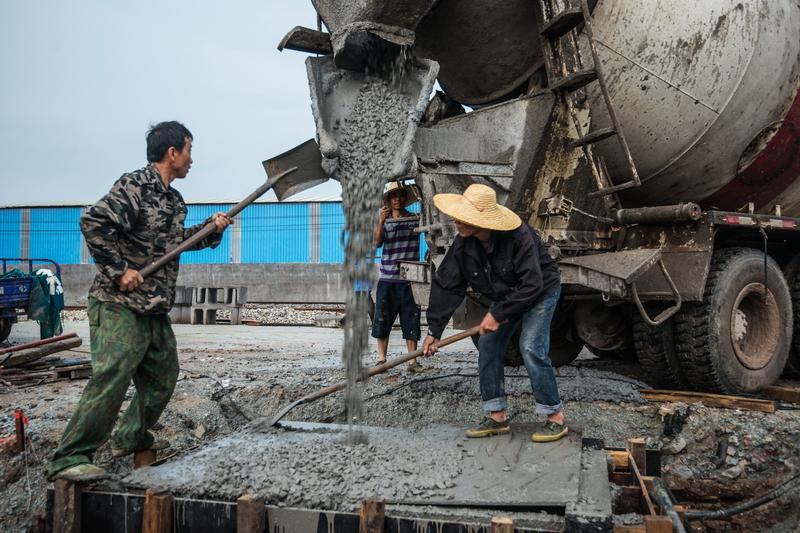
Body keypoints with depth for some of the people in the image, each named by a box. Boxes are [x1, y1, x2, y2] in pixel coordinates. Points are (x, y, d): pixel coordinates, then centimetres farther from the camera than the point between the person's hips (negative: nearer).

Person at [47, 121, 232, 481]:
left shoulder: (173, 199, 16)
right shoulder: (135, 186, -13)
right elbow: (93, 223, -21)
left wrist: (210, 229, 14)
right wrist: (119, 271, -21)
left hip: (155, 309, 10)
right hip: (120, 306, -10)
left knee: (164, 375, 17)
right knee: (111, 379, -15)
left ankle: (132, 438, 33)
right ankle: (69, 459, -7)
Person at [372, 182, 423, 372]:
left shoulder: (415, 219, 6)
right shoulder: (383, 221, 8)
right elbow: (377, 242, -8)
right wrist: (381, 221, -23)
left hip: (409, 279, -1)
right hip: (387, 279, 1)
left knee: (411, 321, 1)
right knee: (382, 320, 3)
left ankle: (413, 361, 6)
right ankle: (381, 359, 12)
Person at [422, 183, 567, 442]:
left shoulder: (519, 236, -35)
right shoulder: (463, 244, -17)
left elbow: (532, 285, -34)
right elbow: (446, 285, -12)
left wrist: (498, 315, -31)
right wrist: (434, 330, -14)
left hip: (541, 292, -6)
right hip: (506, 296, 7)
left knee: (531, 348, -20)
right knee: (488, 345, -2)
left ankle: (556, 418, -7)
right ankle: (497, 417, 8)